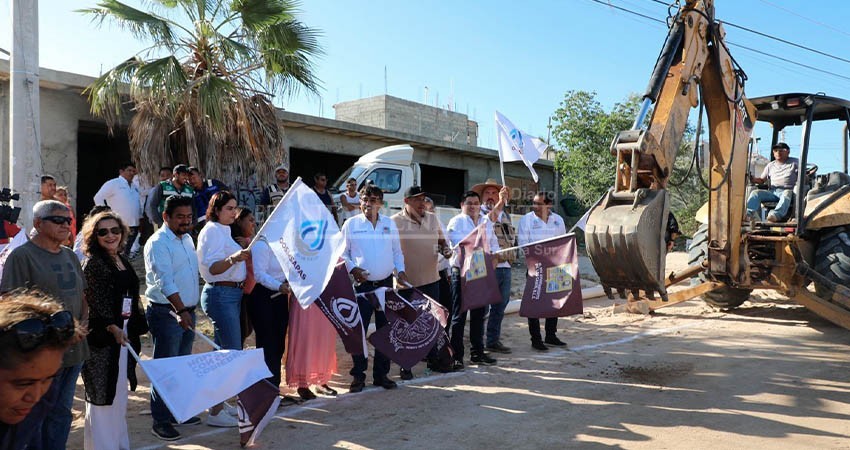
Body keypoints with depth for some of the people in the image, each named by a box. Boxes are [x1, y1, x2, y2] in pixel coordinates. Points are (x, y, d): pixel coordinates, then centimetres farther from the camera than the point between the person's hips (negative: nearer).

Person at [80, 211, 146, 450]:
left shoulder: (122, 261, 11)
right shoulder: (93, 263, -12)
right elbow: (96, 304, -20)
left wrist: (135, 327, 18)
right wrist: (113, 328, -31)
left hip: (121, 334, 8)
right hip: (101, 337, -8)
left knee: (118, 393, 18)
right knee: (101, 394, 0)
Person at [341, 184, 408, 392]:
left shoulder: (390, 224, 9)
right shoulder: (350, 224, 0)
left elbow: (397, 252, 15)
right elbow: (342, 253, 2)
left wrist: (401, 271, 0)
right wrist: (352, 268, -14)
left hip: (385, 284, 3)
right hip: (362, 284, -3)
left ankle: (381, 374, 20)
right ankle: (358, 375, 9)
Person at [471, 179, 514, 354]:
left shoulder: (505, 215, 20)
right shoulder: (478, 213, -2)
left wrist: (510, 256, 18)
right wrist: (499, 204, -31)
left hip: (504, 267, 7)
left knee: (500, 307, 12)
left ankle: (494, 340, 23)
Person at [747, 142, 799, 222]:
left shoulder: (795, 162, 14)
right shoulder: (770, 165, 23)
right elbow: (762, 180, 22)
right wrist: (753, 179, -2)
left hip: (787, 191, -4)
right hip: (772, 192, 4)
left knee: (787, 193, -40)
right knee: (756, 192, -23)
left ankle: (777, 214, -65)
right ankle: (749, 212, -46)